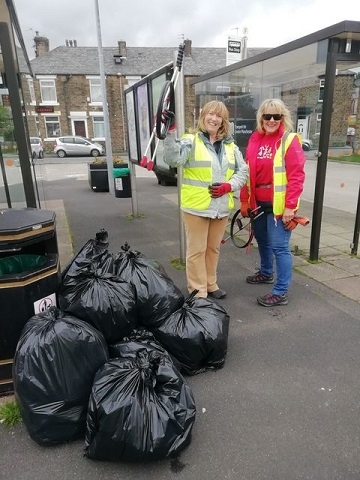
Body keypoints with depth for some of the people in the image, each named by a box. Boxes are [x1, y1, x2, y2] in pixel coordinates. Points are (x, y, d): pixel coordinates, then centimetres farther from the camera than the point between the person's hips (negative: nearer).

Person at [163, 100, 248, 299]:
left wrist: (228, 186, -7)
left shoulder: (230, 145, 11)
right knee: (196, 250, 3)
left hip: (221, 207, 5)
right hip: (196, 206, -5)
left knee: (213, 248, 18)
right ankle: (198, 291, 17)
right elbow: (173, 159, -22)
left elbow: (243, 172, 11)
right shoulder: (191, 141, -4)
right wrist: (170, 132, -35)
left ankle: (210, 284, 36)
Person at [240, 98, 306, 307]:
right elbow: (248, 173, 10)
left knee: (279, 246, -4)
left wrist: (290, 206, -18)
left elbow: (297, 176, -14)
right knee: (262, 240, 21)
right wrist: (244, 200, 9)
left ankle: (281, 292, 7)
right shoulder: (255, 139, 8)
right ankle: (266, 272, 44)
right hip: (258, 203, 7)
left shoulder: (290, 140, -9)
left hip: (279, 205, -6)